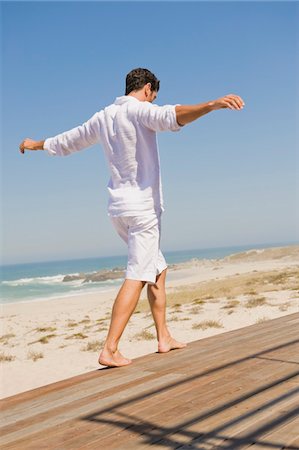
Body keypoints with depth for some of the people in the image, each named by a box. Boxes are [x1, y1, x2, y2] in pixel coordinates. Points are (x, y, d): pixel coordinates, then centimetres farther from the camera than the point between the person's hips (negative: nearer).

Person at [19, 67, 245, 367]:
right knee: (136, 277, -8)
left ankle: (164, 338, 19)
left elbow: (68, 140, 28)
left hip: (118, 208, 8)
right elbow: (173, 116, -31)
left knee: (158, 269, 17)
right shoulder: (140, 110, -8)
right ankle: (110, 350, -12)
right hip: (143, 206, -8)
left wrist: (35, 145, 46)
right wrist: (212, 104, -45)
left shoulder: (102, 117, 14)